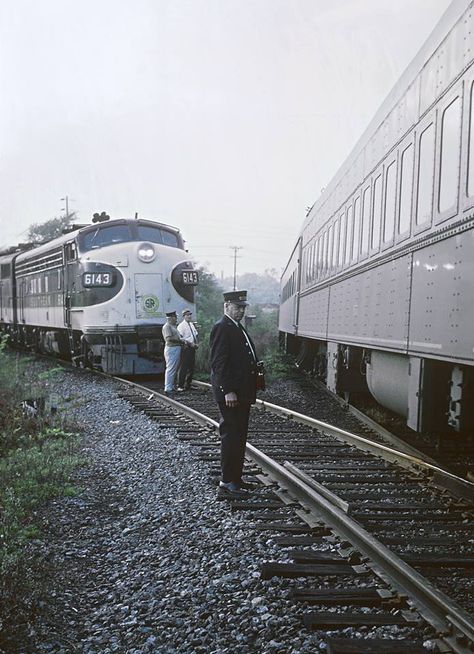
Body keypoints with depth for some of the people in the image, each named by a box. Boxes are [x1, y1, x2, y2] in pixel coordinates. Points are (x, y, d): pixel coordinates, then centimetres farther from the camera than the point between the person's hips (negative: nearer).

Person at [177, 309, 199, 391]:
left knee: (191, 367, 11)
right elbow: (180, 338, -16)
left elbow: (196, 335, 23)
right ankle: (180, 386, -2)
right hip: (186, 348, -8)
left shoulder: (192, 324, 16)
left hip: (192, 348, 8)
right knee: (183, 367, -8)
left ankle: (188, 385, 21)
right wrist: (190, 343, -18)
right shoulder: (181, 326, -9)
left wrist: (196, 343, 6)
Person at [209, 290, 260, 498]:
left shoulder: (237, 328, 19)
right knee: (231, 436, -7)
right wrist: (228, 391, -24)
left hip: (242, 393, 10)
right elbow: (219, 362, -20)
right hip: (230, 393, -10)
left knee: (238, 437, 15)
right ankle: (227, 483, -1)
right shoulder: (222, 328, -13)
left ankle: (235, 479, 24)